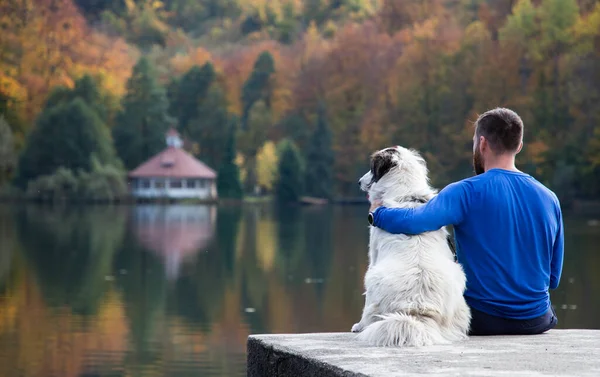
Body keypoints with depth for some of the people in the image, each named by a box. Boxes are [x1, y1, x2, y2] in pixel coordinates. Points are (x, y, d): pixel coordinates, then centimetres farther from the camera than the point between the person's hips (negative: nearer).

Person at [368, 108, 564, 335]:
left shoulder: (467, 192, -14)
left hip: (483, 321, -3)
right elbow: (553, 278, 6)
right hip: (536, 322, 4)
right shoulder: (549, 199, 0)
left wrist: (376, 213, -7)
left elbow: (413, 222, -28)